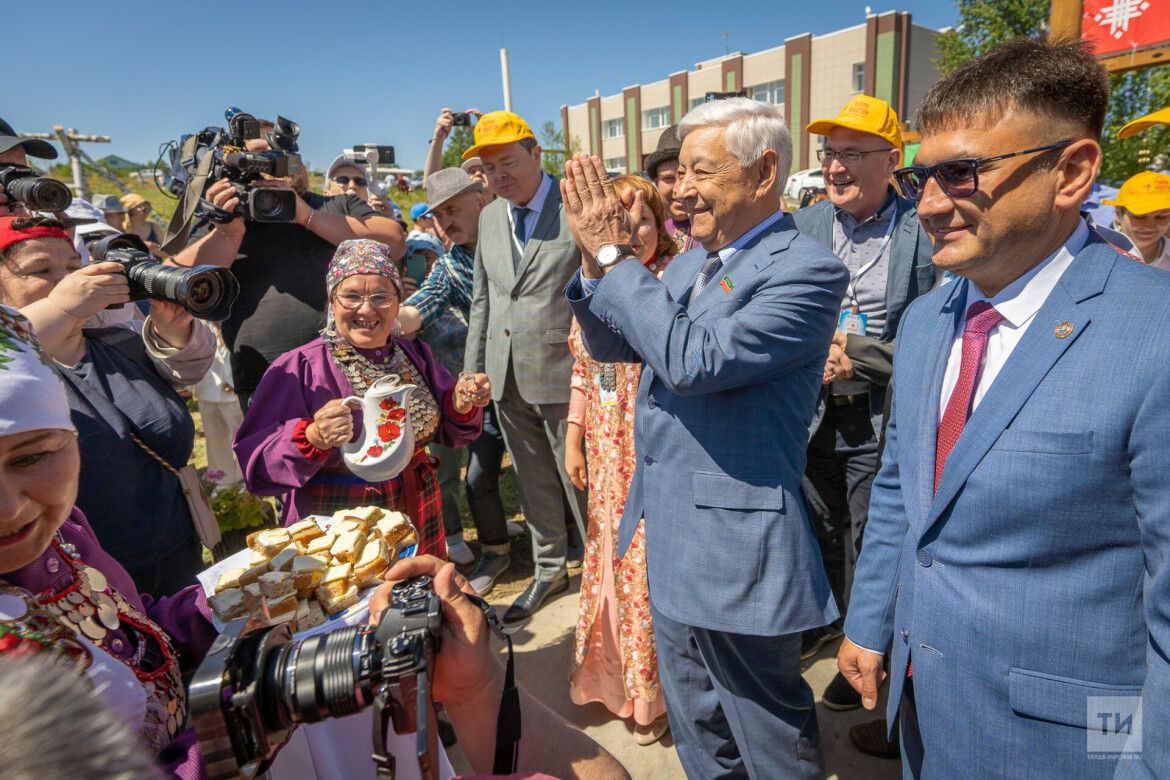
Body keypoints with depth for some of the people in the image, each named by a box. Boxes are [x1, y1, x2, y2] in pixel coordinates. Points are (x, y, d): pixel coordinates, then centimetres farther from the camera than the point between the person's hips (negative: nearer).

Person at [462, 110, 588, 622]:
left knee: (579, 479, 6)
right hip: (508, 378, 6)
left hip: (564, 373, -6)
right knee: (533, 481, 18)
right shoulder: (489, 218, 10)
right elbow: (482, 299, 15)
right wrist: (472, 370, 11)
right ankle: (550, 569, 37)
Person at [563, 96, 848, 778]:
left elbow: (693, 359, -29)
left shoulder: (807, 269, -18)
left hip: (735, 541, -8)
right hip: (669, 530, 8)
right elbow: (610, 344, 9)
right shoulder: (694, 259, 7)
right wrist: (596, 256, -7)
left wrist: (615, 254, -21)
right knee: (695, 721, 27)